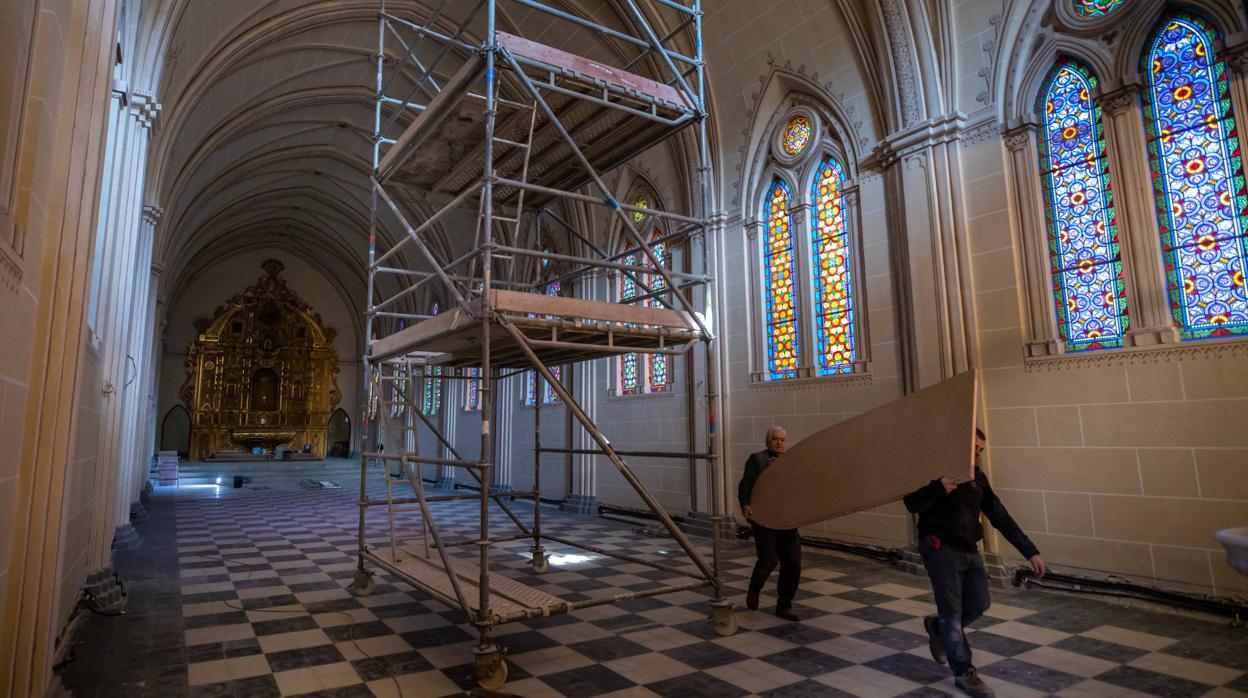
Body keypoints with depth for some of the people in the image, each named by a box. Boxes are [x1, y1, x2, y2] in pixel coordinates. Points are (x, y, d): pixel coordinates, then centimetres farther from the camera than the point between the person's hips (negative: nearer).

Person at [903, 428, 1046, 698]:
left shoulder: (978, 478, 9)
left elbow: (1001, 518, 12)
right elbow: (911, 504, -23)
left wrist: (1031, 552, 7)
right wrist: (938, 488, -42)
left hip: (969, 550, 7)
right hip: (941, 549, -7)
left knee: (978, 605, 9)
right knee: (953, 611, -3)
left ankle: (936, 626, 36)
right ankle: (964, 673, 11)